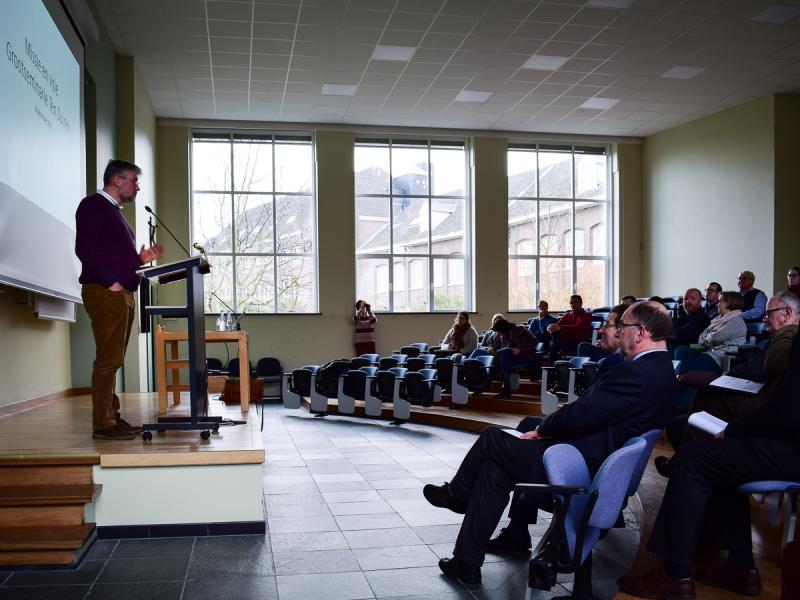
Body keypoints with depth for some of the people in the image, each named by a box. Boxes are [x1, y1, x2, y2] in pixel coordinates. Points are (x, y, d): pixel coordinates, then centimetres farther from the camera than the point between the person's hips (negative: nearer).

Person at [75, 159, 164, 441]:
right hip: (104, 291, -9)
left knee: (113, 360, 11)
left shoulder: (114, 211, 24)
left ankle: (113, 418, 17)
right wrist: (111, 282, -19)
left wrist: (140, 259, 11)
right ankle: (102, 425, -6)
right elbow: (85, 248, -15)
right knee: (108, 359, -9)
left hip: (122, 293, 9)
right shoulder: (93, 205, -4)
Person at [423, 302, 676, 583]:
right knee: (493, 470, 12)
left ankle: (456, 494, 32)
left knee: (491, 438, 4)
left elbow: (579, 415, -23)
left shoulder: (637, 373, -24)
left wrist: (541, 430, -4)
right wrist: (544, 429, 6)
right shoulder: (661, 369, 9)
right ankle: (467, 562, 20)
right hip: (597, 462, 10)